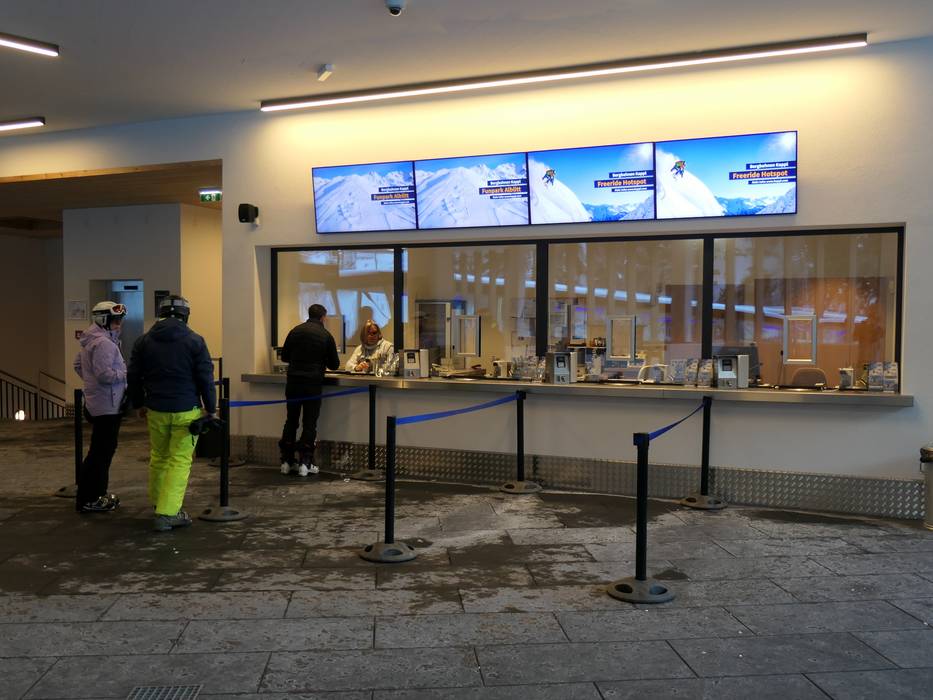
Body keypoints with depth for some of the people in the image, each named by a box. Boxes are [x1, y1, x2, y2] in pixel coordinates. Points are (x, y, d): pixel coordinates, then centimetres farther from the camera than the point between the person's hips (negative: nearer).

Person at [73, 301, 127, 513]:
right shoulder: (103, 343, -19)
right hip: (107, 406, -11)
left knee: (103, 450, 18)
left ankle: (97, 493, 28)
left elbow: (78, 365, 25)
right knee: (101, 452, -5)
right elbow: (105, 374, -25)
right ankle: (87, 500, 2)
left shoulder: (91, 341, 14)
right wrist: (128, 374, -14)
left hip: (96, 404, 11)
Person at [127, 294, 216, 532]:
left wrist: (139, 403, 23)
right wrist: (211, 409, 2)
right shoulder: (194, 341, -7)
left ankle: (159, 503, 33)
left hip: (156, 410, 4)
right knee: (180, 461, 0)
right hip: (186, 411, -4)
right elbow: (206, 378, -7)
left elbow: (133, 376, 10)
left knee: (158, 457, 19)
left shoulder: (144, 341, 5)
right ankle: (167, 514, -4)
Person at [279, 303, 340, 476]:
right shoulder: (326, 336, -3)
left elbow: (284, 356, 10)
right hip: (313, 383, -3)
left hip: (293, 382, 3)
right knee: (309, 423, 4)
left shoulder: (295, 331, 4)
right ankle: (305, 463, 3)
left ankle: (287, 462, 14)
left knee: (291, 421, 12)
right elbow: (334, 364, 3)